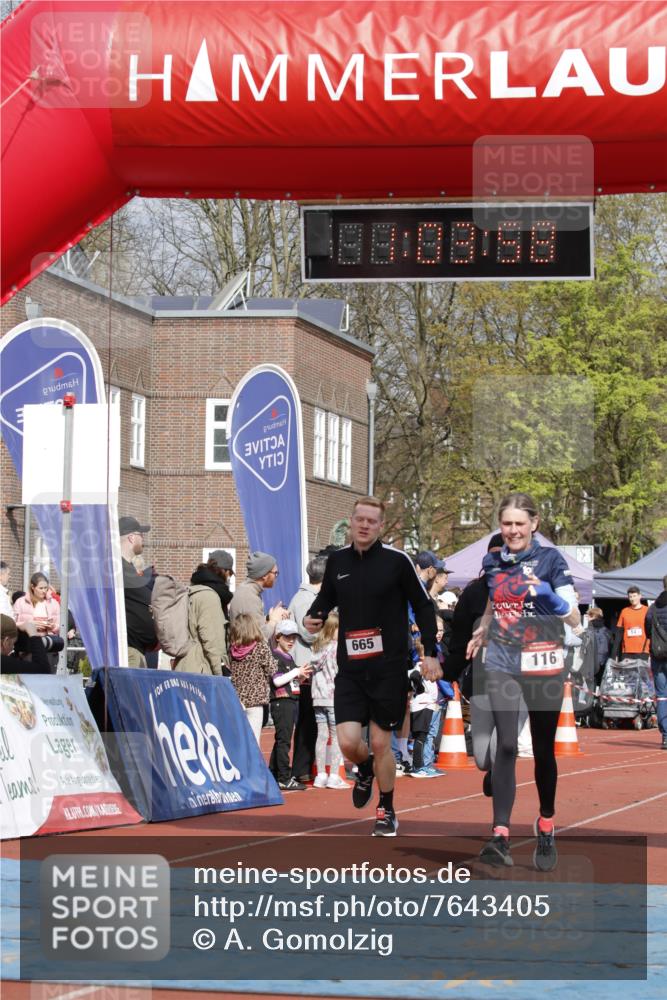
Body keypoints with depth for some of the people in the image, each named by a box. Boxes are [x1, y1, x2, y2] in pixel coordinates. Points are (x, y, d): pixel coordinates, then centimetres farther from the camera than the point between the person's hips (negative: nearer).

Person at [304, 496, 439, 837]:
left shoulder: (396, 560, -7)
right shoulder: (337, 560, 4)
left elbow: (423, 606, 0)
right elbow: (326, 598, 20)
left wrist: (430, 652, -6)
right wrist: (314, 617, -2)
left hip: (389, 668, -3)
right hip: (350, 668, 3)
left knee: (380, 744, 2)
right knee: (348, 742, -8)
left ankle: (387, 811, 23)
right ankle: (365, 770, 29)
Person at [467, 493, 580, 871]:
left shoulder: (550, 558, -5)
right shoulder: (493, 561, 7)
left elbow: (574, 618, -9)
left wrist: (552, 598, -26)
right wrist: (480, 634, 21)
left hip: (543, 665, -2)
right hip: (502, 664, 2)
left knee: (543, 750, 7)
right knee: (506, 745, -12)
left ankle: (547, 830, 27)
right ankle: (501, 837, -18)